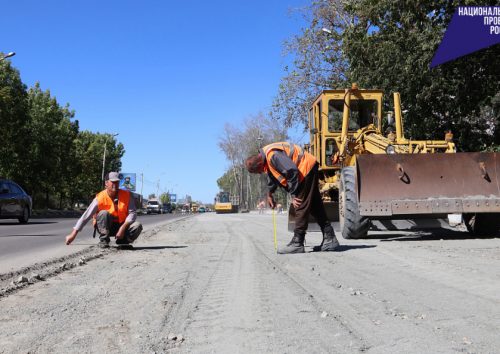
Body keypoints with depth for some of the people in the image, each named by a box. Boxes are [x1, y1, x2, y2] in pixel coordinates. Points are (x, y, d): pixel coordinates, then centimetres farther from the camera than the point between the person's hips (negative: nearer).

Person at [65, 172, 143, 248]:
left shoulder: (126, 195, -9)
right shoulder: (100, 198, -17)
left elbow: (132, 213, -14)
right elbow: (86, 216, -19)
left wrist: (123, 227, -30)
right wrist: (73, 234, -24)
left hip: (122, 226, 2)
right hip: (105, 227, -2)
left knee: (137, 226, -26)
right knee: (103, 213, -33)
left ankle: (122, 242, 1)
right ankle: (103, 241, -16)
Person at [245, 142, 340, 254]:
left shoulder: (273, 155, -25)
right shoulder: (266, 157, 8)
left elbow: (292, 171, -28)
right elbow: (272, 174, 25)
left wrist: (293, 195, -20)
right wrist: (269, 194, 32)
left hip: (306, 167, -11)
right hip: (309, 169, 11)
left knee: (301, 206, -10)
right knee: (316, 206, 11)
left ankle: (297, 243, -7)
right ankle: (330, 239, 15)